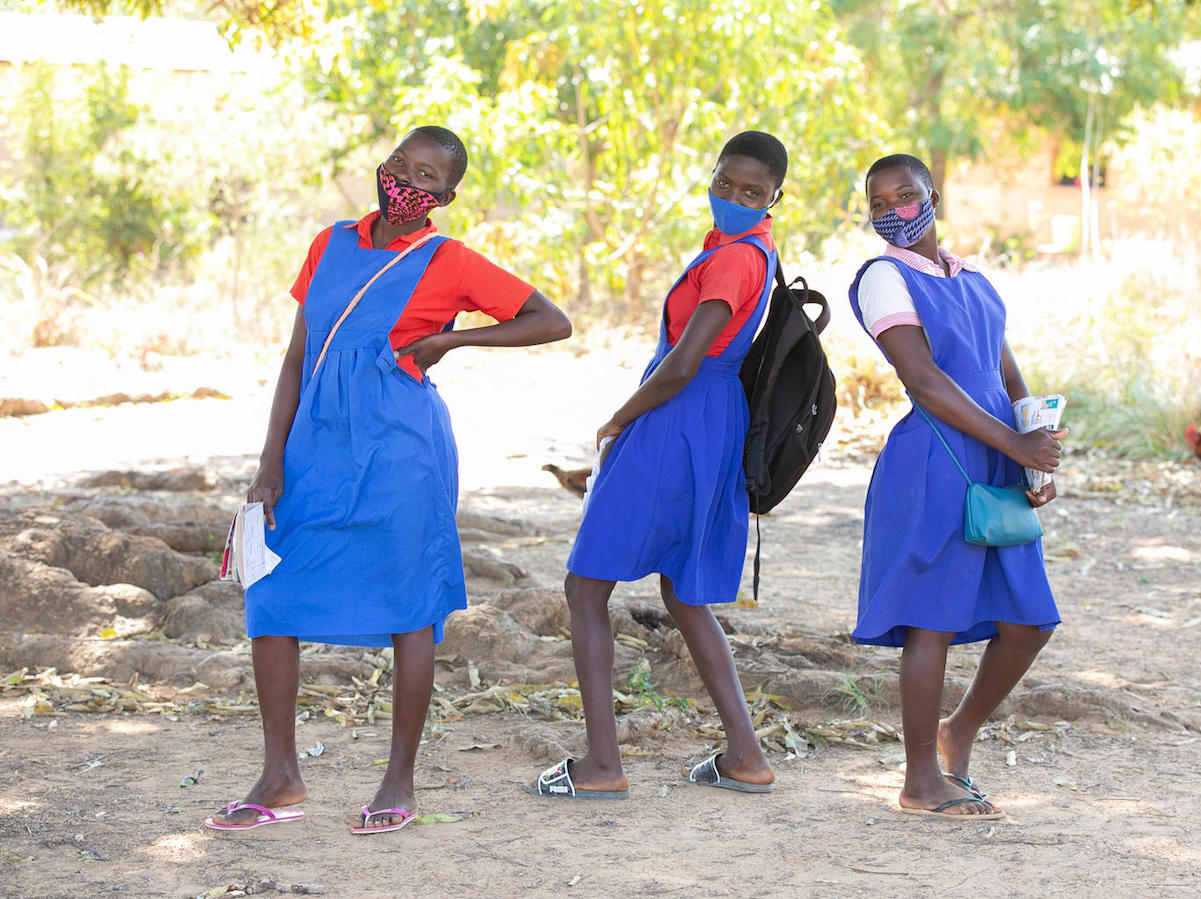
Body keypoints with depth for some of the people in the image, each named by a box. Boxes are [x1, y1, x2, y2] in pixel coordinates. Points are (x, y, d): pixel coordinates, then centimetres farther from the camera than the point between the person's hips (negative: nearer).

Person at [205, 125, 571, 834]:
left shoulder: (449, 263, -2)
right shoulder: (332, 245, 10)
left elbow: (554, 322, -2)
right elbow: (297, 359, 11)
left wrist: (450, 338, -8)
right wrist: (272, 464, 5)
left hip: (399, 454, -5)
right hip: (317, 448, 5)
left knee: (407, 610, 1)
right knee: (271, 601, 0)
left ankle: (401, 782, 13)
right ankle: (281, 778, 10)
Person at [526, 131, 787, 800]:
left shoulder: (735, 259, -17)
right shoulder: (757, 251, 14)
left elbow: (682, 366, -23)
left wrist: (620, 420, -8)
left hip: (671, 431, -10)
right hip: (718, 430, 10)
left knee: (586, 586, -3)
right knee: (685, 598, 18)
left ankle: (602, 764, -6)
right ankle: (746, 757, 16)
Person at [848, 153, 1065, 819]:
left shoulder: (973, 282, 19)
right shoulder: (884, 278, -3)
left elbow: (1012, 383, 17)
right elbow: (924, 381, -13)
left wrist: (1038, 468, 1)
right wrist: (1017, 445, -15)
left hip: (997, 465, 7)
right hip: (934, 463, -7)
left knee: (1028, 621, 6)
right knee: (934, 619, -4)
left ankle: (960, 731, 28)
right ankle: (922, 782, 6)